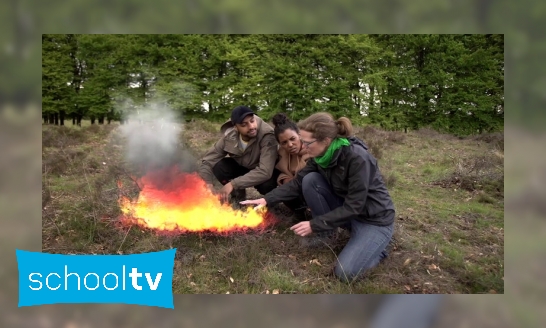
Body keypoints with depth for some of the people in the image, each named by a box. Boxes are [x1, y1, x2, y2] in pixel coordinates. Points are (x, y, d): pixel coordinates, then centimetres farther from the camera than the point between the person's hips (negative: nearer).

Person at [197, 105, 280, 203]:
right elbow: (207, 161, -16)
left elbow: (265, 172, -43)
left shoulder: (267, 135, -35)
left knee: (266, 184, -37)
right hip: (242, 167, 4)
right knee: (219, 167, -23)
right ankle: (238, 195, 2)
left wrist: (233, 184, -45)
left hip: (267, 172, -3)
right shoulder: (229, 136, -22)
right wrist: (207, 183, -35)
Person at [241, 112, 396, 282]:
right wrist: (267, 199, -13)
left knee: (345, 272, -21)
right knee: (310, 180, -15)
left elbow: (353, 207, -28)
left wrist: (314, 225, -25)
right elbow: (298, 182, -3)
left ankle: (377, 245, 7)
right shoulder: (321, 155, -10)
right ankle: (325, 233, 2)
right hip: (347, 209, 6)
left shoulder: (357, 158, -31)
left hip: (374, 218, -6)